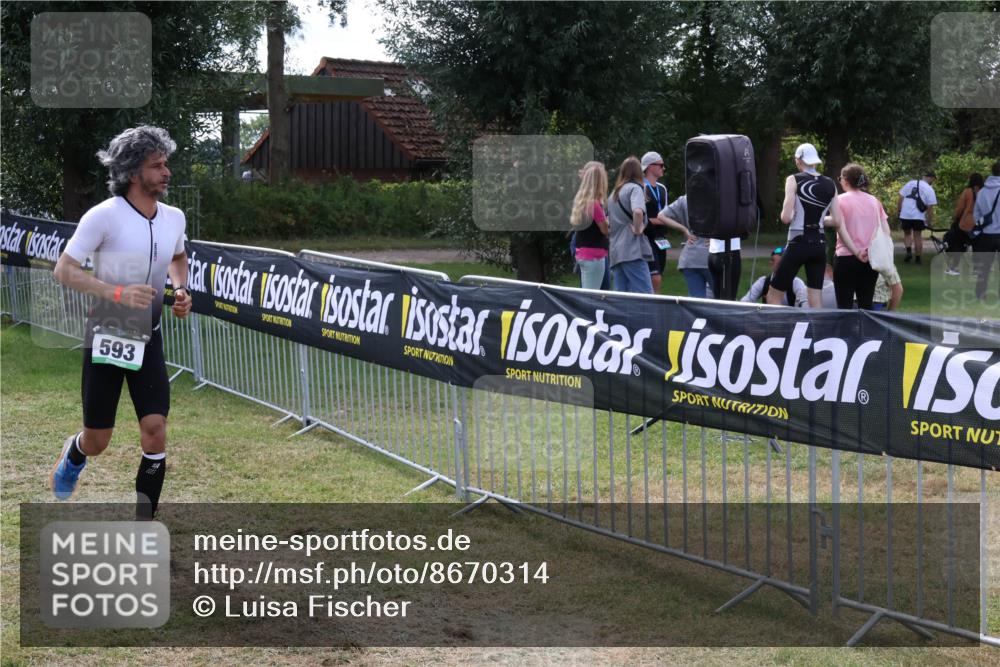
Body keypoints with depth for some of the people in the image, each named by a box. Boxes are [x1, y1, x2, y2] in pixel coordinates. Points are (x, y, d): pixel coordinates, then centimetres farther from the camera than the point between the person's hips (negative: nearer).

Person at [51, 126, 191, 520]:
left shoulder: (174, 218, 1)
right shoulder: (104, 216, -16)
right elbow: (64, 270, -15)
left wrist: (180, 289, 3)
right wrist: (118, 292, -27)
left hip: (148, 340, 4)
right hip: (105, 338, -4)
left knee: (155, 432, -9)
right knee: (97, 442, 6)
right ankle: (73, 455, 46)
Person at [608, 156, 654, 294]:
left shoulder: (614, 193, 21)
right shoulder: (634, 188, -4)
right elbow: (638, 211, -23)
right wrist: (637, 229, -11)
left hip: (615, 252, 8)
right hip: (633, 251, -8)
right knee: (645, 295, -10)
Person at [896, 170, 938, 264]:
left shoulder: (910, 183, 7)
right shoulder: (929, 189, -2)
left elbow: (901, 198, 5)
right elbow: (930, 207, -4)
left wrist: (898, 212, 13)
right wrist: (930, 221, 4)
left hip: (905, 215, 2)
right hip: (918, 216, -2)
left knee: (907, 233, 18)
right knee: (918, 236, 7)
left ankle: (909, 251, -3)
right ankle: (918, 259, 9)